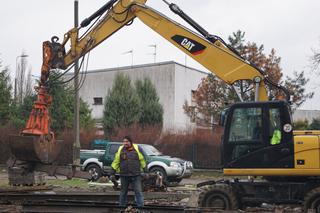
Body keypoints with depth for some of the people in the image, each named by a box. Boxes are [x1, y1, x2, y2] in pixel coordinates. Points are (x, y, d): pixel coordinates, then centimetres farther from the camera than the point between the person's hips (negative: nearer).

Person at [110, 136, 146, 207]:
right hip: (124, 175, 1)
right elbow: (116, 162, 5)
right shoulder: (120, 150, 1)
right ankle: (121, 206, 25)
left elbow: (142, 160, 7)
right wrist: (112, 173, 3)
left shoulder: (137, 148, -1)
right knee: (123, 192, 12)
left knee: (138, 191, -3)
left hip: (136, 175, -1)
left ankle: (140, 206, 2)